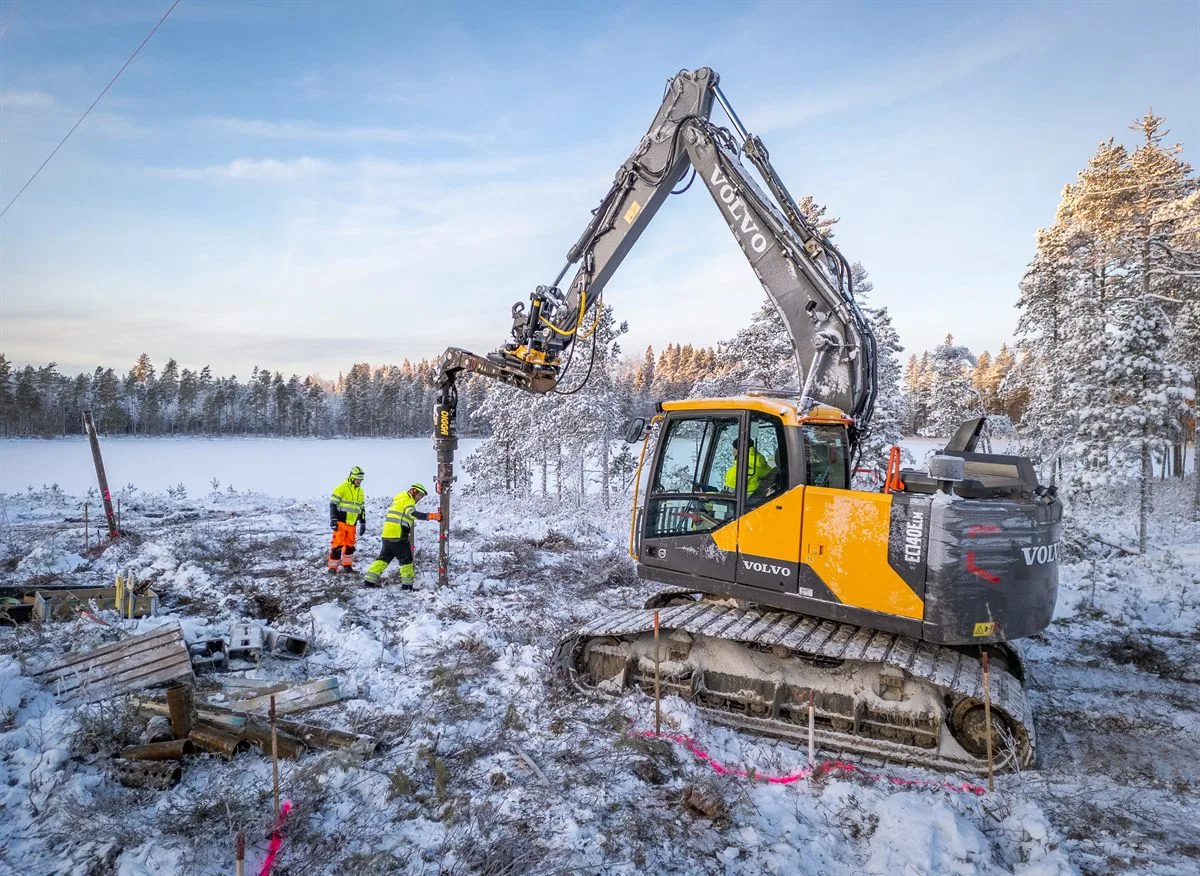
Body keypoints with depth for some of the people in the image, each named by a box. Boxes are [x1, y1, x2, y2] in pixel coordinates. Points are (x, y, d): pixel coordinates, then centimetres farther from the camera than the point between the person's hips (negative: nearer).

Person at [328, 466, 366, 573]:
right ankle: (332, 567, -2)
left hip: (352, 524, 6)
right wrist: (333, 519, -16)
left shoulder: (360, 491, 15)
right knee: (337, 544, -8)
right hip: (341, 522, -6)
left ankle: (347, 566, 19)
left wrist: (363, 523, 19)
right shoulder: (341, 488, -7)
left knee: (350, 545, 9)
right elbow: (333, 504, -9)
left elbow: (362, 508, 22)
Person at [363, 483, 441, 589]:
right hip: (398, 536, -9)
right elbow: (413, 513, -28)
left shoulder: (399, 499, 23)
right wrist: (430, 516, -38)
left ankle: (370, 579, 16)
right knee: (406, 559, 1)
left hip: (387, 534, 9)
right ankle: (407, 584, 3)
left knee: (384, 557, 17)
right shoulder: (408, 501, -8)